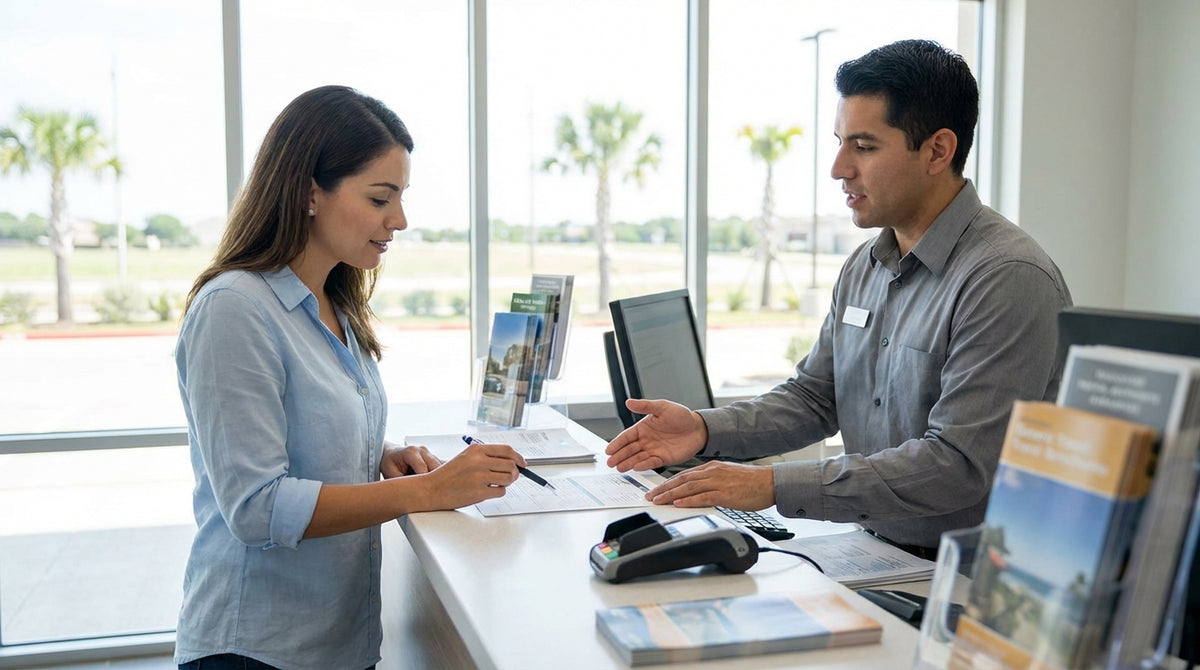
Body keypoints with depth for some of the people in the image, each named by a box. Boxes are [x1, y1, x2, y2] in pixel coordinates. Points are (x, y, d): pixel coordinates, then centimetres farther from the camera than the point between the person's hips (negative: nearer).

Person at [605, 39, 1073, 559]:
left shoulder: (1009, 279, -18)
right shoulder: (865, 266, 10)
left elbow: (959, 465, -24)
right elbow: (814, 396, 16)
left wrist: (775, 484, -25)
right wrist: (706, 429, -1)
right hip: (872, 555, 7)